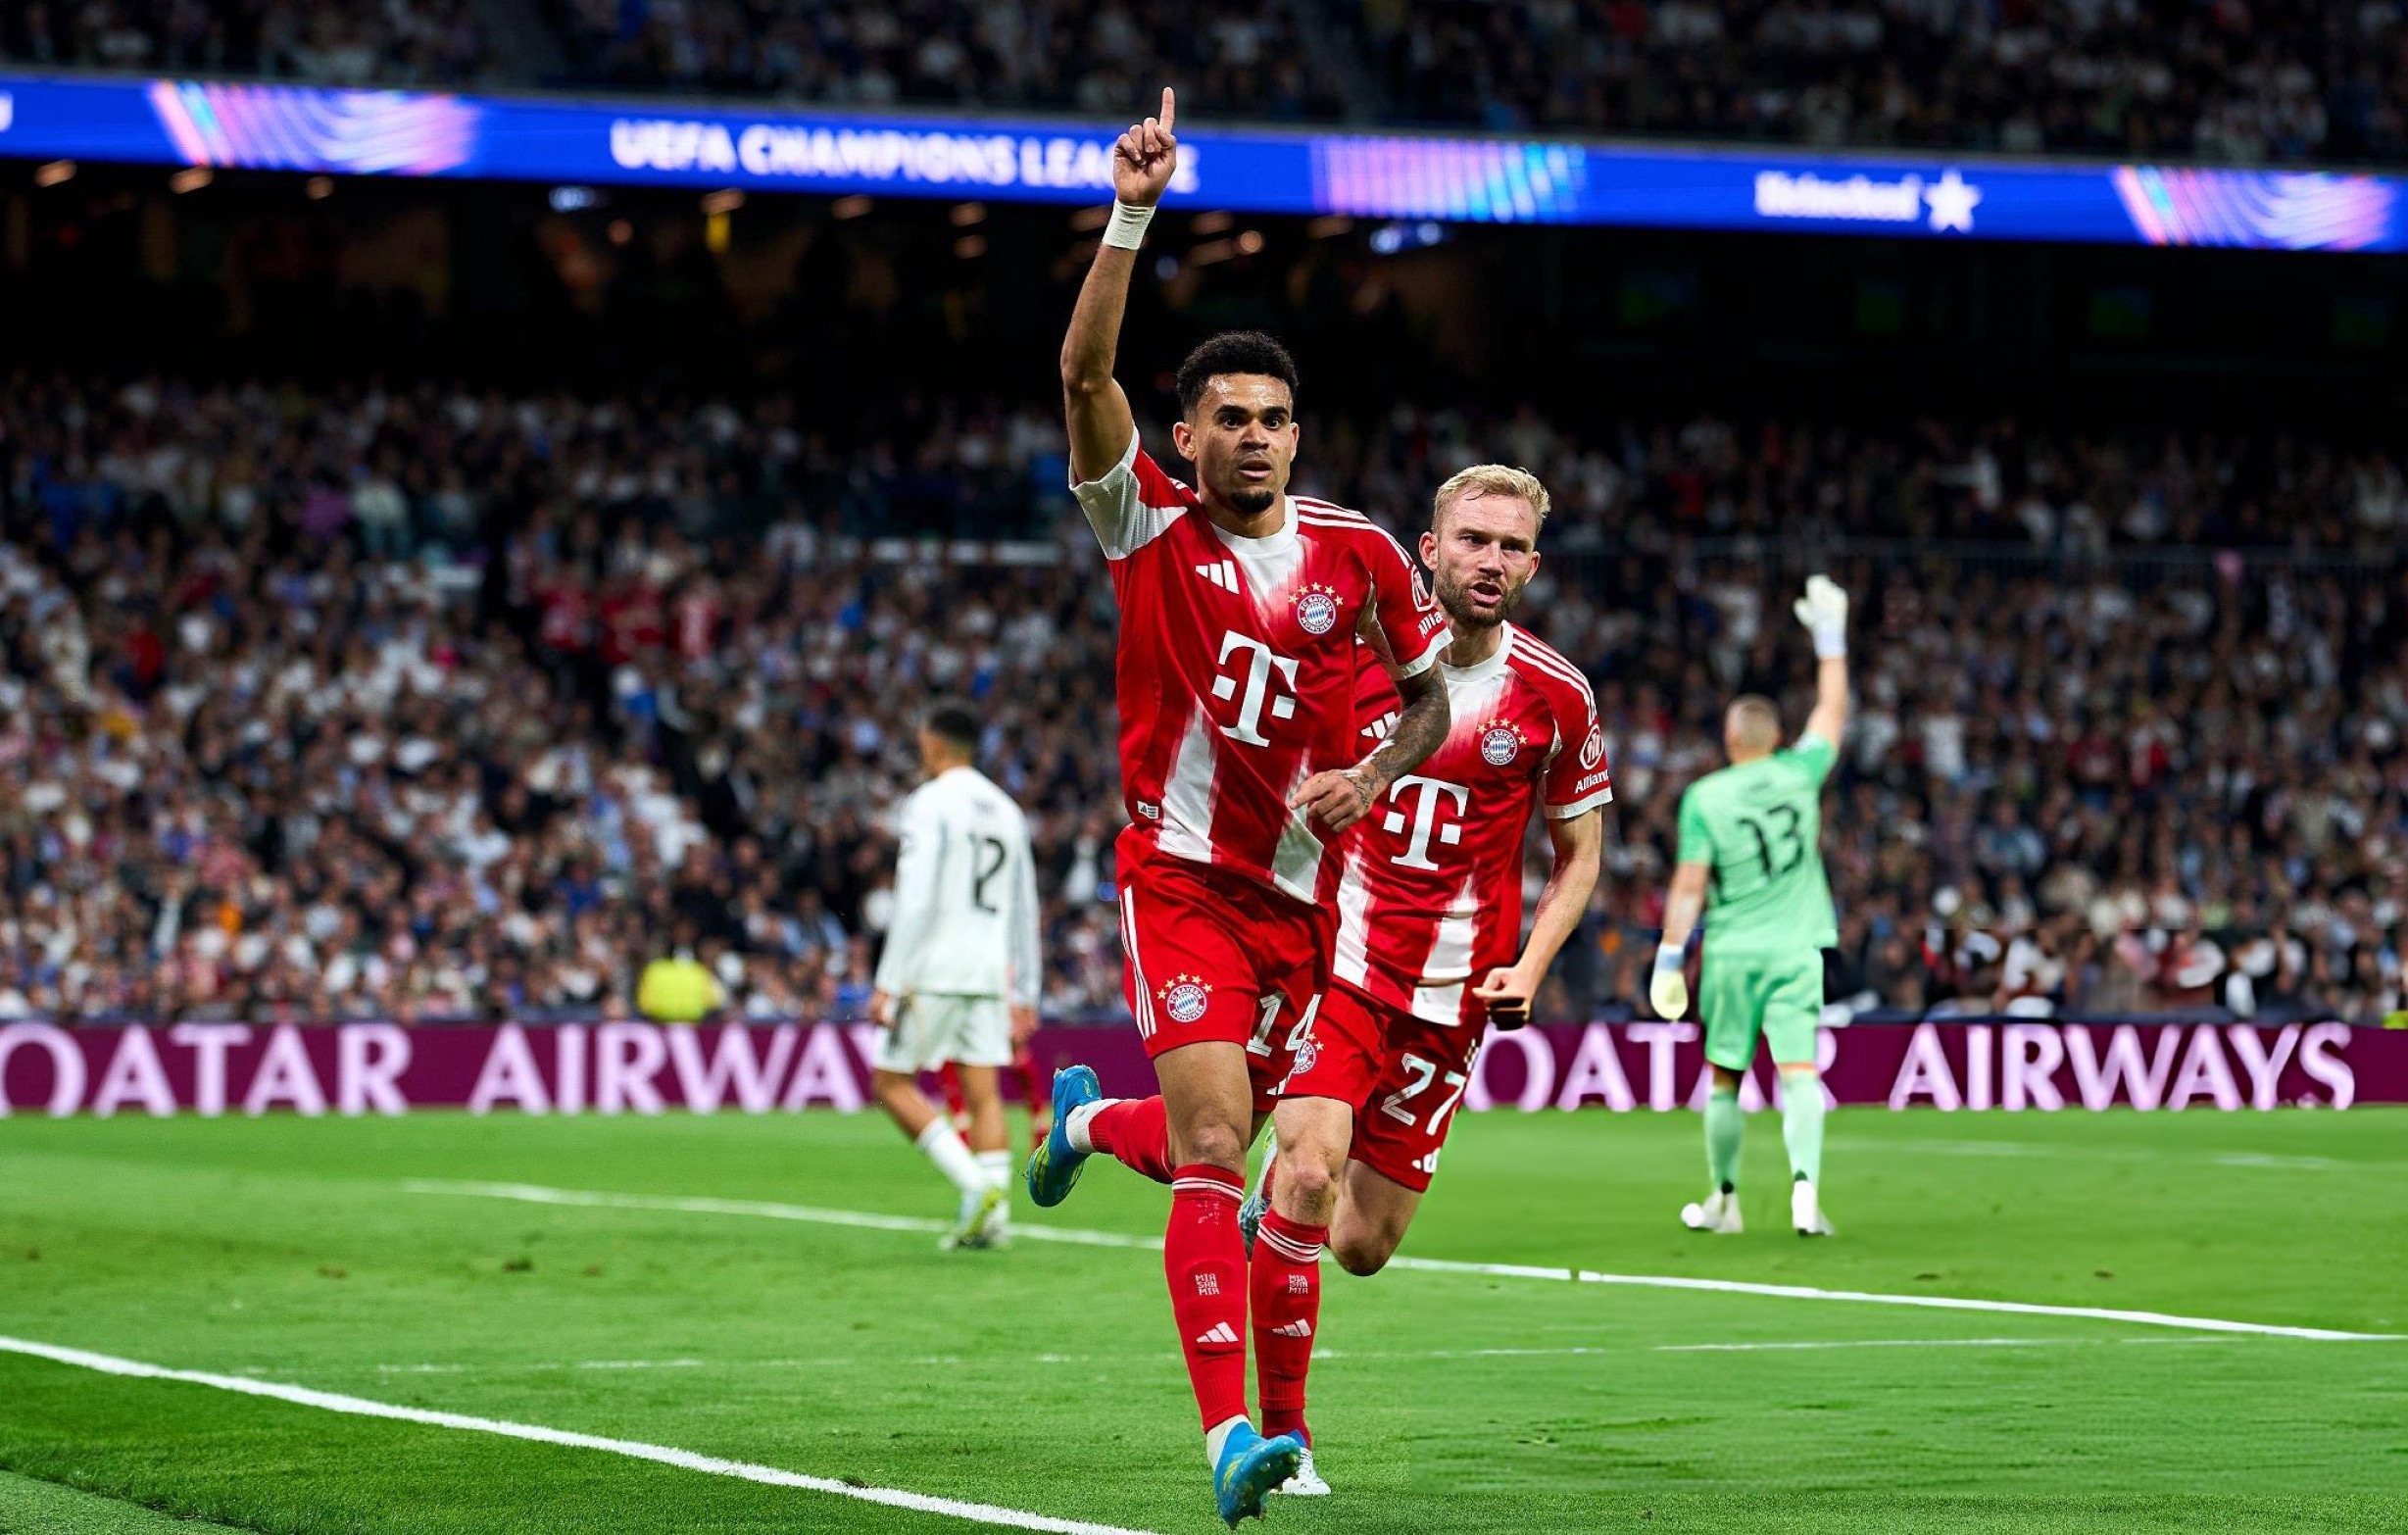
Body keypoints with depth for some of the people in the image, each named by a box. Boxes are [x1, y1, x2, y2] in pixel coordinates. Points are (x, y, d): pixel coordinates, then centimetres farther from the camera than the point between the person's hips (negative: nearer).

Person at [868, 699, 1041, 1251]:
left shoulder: (931, 803, -7)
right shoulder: (1005, 809, 15)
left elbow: (915, 900, -15)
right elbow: (1024, 911, 18)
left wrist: (889, 982, -14)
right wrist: (1024, 993, 23)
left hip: (934, 969, -7)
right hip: (989, 972, 7)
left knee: (892, 1082, 0)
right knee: (983, 1092, 6)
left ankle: (978, 1188, -13)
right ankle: (988, 1215, -3)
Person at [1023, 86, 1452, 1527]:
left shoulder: (1360, 554, 2)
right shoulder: (1150, 525, -4)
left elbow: (1430, 688, 16)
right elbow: (1085, 370, -18)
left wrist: (1367, 781, -4)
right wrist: (1133, 211, -27)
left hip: (1301, 891, 4)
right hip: (1180, 872, -4)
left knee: (1264, 1152, 11)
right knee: (1216, 1145, -17)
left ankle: (1093, 1120, 46)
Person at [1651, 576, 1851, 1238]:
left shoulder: (1703, 797, -4)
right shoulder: (1798, 773, 0)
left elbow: (1689, 886, -6)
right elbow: (1831, 713, 17)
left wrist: (1670, 956, 0)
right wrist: (1830, 640, 27)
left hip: (1731, 954, -1)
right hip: (1796, 948, 1)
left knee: (1723, 1081, 11)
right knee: (1799, 1072, -8)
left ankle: (1724, 1200, 20)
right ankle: (1805, 1185, -28)